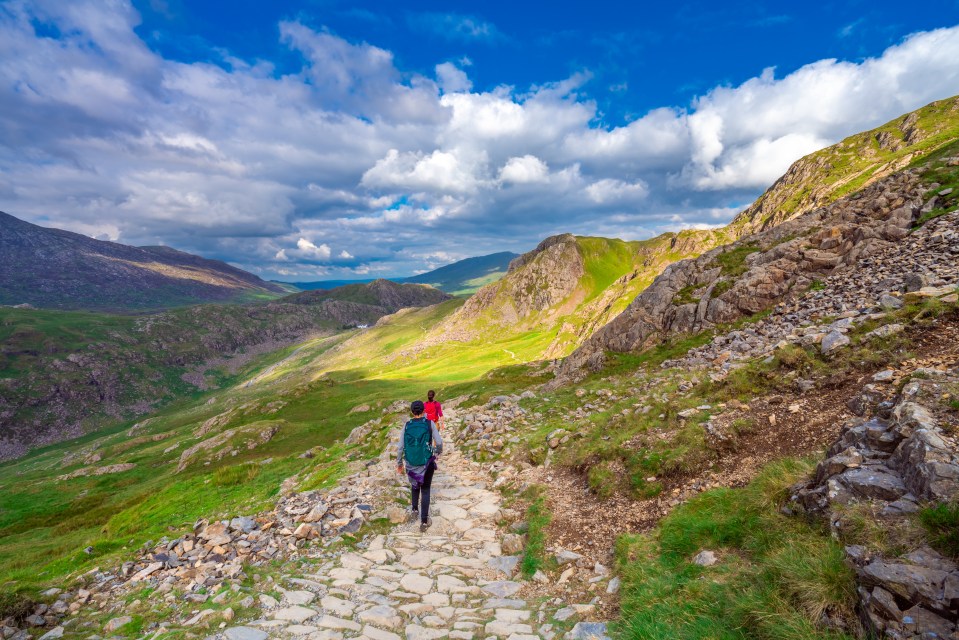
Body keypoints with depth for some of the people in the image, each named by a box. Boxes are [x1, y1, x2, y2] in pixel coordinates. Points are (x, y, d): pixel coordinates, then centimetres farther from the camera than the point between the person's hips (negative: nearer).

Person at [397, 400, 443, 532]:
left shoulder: (407, 426, -5)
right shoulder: (430, 423, -11)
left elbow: (400, 447, -4)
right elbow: (439, 442, -13)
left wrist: (399, 463, 9)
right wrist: (438, 451, 9)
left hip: (411, 463, 2)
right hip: (427, 462, -2)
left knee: (415, 485, 30)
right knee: (425, 490, 12)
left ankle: (414, 510, 34)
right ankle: (424, 521, 11)